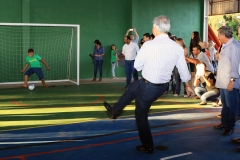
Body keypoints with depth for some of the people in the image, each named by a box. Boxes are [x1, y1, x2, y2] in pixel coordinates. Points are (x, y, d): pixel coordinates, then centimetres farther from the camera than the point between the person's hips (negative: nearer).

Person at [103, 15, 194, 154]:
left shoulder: (148, 45, -23)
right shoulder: (178, 47, -8)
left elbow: (137, 66, -9)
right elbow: (184, 70, 4)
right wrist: (188, 86, 20)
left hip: (148, 85, -6)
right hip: (162, 86, 6)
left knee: (141, 115, 17)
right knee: (132, 87, 30)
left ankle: (148, 146, 31)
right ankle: (115, 110, 48)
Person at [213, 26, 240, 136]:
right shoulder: (225, 46, 14)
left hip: (230, 82, -9)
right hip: (223, 81, 9)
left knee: (230, 106, 2)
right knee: (225, 104, 19)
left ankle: (230, 126, 12)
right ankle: (224, 123, 30)